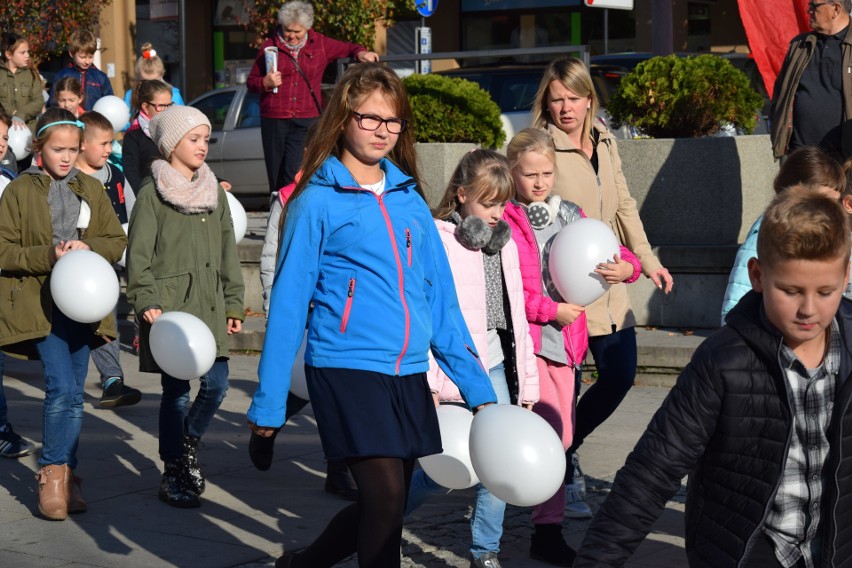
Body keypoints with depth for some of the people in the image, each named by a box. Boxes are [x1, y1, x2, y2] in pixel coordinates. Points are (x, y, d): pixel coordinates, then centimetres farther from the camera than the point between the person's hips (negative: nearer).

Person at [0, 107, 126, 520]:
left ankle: (65, 476, 17)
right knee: (62, 388, -16)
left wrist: (89, 248, -9)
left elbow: (117, 241, 11)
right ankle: (53, 475, -4)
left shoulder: (90, 189, 11)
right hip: (40, 303, -4)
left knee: (73, 395, 7)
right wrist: (48, 255, -17)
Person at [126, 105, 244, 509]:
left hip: (209, 307, 5)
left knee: (216, 384, -1)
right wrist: (147, 302, -17)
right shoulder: (153, 195, -3)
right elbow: (138, 256, -6)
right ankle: (173, 476, 11)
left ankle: (188, 445, 27)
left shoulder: (214, 191, 13)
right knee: (176, 391, -2)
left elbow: (228, 253, 16)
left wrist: (234, 303, 11)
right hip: (169, 308, -5)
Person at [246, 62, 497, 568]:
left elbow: (441, 297, 11)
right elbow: (289, 302, -4)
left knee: (385, 507, 12)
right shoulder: (318, 201, -4)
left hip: (408, 374, 6)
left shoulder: (410, 200, 10)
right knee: (385, 497, -14)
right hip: (346, 369, -6)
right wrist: (269, 402, -6)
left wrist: (477, 386, 7)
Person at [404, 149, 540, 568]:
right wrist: (427, 383, -18)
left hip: (496, 369, 7)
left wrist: (527, 382, 16)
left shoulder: (505, 244, 14)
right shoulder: (438, 239, -8)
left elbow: (517, 318, 18)